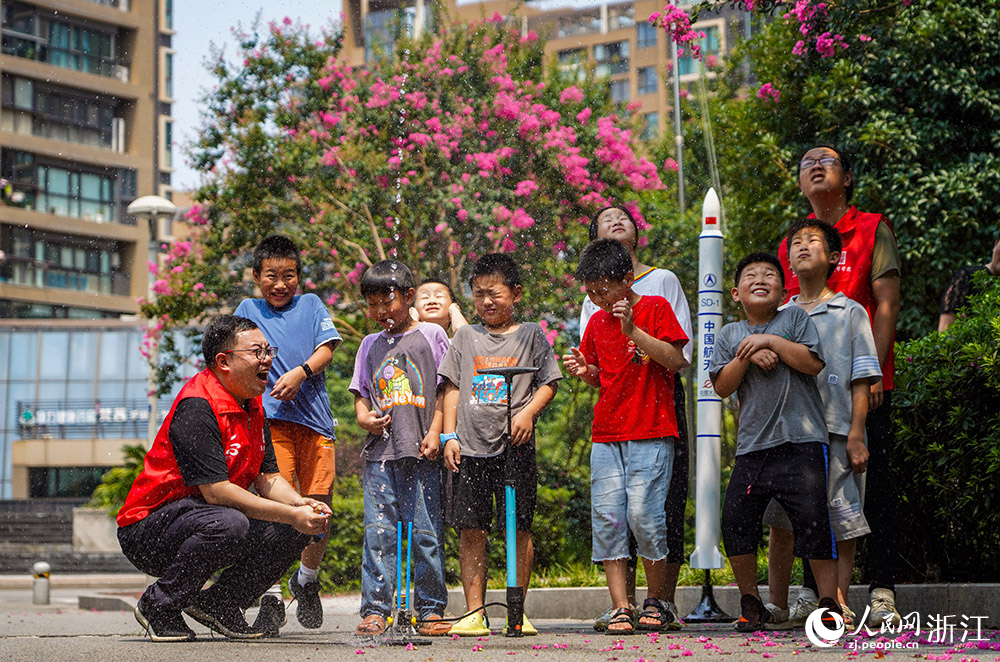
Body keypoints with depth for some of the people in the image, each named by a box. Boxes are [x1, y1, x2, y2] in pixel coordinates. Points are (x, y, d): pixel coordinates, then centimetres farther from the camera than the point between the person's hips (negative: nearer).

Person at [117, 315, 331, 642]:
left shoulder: (252, 406, 9)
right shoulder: (196, 407, -22)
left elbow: (268, 478, 8)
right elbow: (215, 491, -28)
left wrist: (300, 504, -14)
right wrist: (290, 514, -29)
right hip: (146, 534, -9)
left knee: (299, 527, -4)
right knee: (229, 525, -37)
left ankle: (218, 603, 5)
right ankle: (158, 606, -14)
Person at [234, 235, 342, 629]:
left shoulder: (311, 305, 17)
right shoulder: (249, 310, 17)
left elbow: (327, 348, 5)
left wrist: (300, 372, -13)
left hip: (313, 416, 2)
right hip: (270, 416, -1)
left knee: (318, 507, 0)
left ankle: (307, 580, 25)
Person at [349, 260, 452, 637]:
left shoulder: (430, 334, 6)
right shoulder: (370, 345, 17)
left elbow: (445, 388, 4)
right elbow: (362, 393, 20)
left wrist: (435, 432, -5)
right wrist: (364, 417, -2)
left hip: (422, 452, -3)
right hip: (380, 452, 3)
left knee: (426, 532, -3)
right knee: (378, 532, -1)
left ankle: (430, 609, 5)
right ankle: (375, 610, 2)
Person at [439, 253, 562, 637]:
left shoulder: (530, 334, 7)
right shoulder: (466, 337, 14)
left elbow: (548, 382, 6)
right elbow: (453, 388, 14)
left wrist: (528, 413, -11)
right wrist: (450, 436, 5)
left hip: (514, 446, -2)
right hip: (470, 446, 2)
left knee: (518, 529, -2)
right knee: (470, 530, 0)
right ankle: (474, 613, 4)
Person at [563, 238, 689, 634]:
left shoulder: (656, 308, -1)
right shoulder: (597, 323, 14)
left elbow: (675, 361, -10)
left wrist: (633, 330, -17)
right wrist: (585, 371, 1)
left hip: (651, 435, -5)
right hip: (606, 436, 5)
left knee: (644, 515, -11)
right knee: (606, 517, -3)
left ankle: (656, 601, 6)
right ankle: (621, 608, 0)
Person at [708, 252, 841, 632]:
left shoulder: (795, 318, 8)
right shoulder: (730, 335, 15)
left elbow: (814, 363, -6)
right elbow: (722, 387, 5)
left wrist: (770, 341, -9)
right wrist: (748, 356, -9)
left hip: (801, 439, -3)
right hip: (752, 444, 3)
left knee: (812, 518, -10)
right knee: (735, 520, -4)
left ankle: (829, 603, -1)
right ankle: (750, 603, 10)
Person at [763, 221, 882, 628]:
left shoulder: (850, 313, 6)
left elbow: (861, 381, 1)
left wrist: (856, 435, -9)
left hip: (835, 432, -3)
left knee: (843, 522, -2)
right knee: (779, 521, 2)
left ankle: (839, 602, 6)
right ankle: (776, 604, 10)